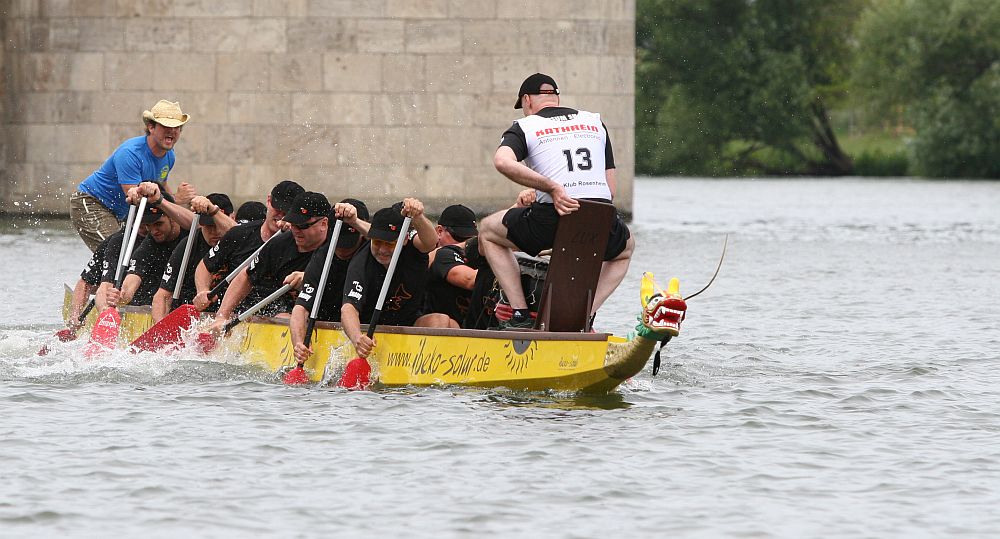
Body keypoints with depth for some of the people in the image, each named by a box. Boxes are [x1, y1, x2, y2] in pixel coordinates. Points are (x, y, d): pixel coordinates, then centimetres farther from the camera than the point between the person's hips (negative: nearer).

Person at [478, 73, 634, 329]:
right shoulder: (595, 122, 22)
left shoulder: (524, 127, 10)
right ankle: (585, 315, 19)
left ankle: (521, 315, 14)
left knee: (488, 232, 27)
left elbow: (503, 161, -15)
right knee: (625, 248, 40)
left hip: (549, 221, -3)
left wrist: (552, 188, -16)